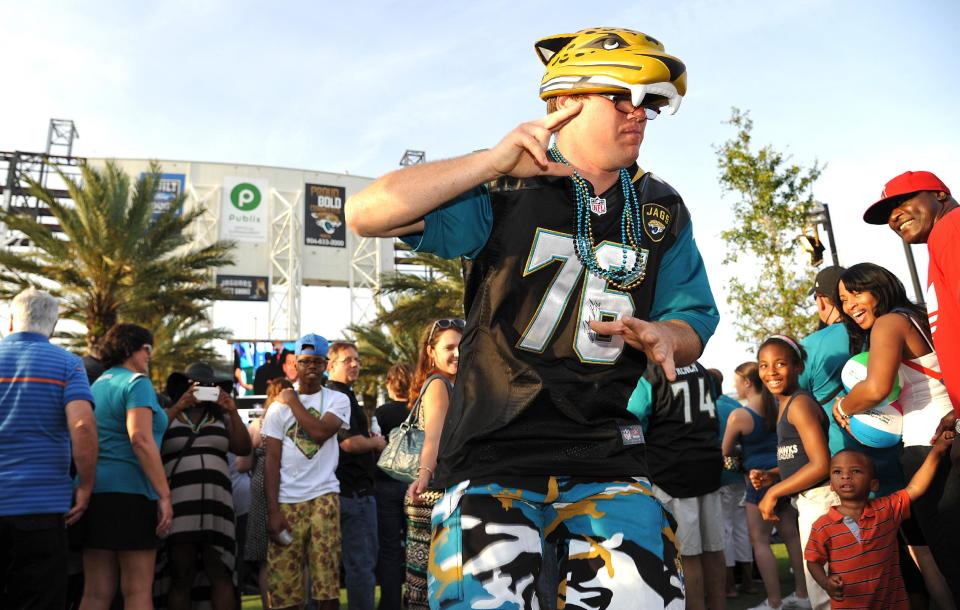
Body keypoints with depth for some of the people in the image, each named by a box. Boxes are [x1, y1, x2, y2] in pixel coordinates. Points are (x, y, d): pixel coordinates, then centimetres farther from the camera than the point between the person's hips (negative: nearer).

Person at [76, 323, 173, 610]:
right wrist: (164, 495, -19)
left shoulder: (98, 384, 19)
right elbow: (140, 439, -19)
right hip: (129, 490, -8)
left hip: (93, 489, 8)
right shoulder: (136, 382, -7)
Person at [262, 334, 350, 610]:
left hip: (324, 497, -1)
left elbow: (320, 431, -14)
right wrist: (273, 510, -5)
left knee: (327, 577, -4)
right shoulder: (279, 406, 9)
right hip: (286, 501, 1)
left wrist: (293, 400, -2)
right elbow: (272, 460, 4)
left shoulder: (338, 400, 7)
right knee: (282, 582, 0)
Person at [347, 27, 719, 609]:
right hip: (494, 453, -3)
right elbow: (368, 214, -14)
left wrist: (663, 336, -14)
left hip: (606, 456, 4)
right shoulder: (507, 189, -4)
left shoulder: (662, 211, 9)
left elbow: (693, 322, 12)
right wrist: (493, 161, -23)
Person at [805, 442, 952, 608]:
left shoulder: (887, 509, -4)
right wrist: (826, 583, -24)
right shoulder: (822, 527, -11)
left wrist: (936, 451, -9)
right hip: (847, 604, -2)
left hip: (892, 602, 2)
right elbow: (814, 562, -5)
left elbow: (915, 488, -4)